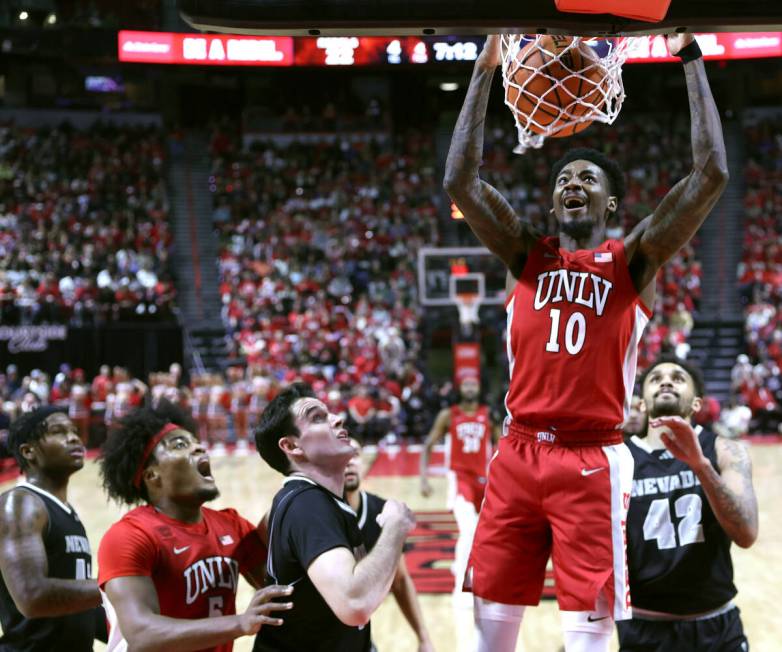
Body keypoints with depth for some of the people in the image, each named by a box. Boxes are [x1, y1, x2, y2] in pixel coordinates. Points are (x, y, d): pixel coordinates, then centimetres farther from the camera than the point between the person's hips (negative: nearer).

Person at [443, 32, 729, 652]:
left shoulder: (633, 259, 3)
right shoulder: (528, 253, 11)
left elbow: (712, 176, -8)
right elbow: (461, 181, -1)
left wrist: (691, 58, -8)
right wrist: (486, 70, -5)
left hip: (593, 461, -3)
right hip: (518, 454, 3)